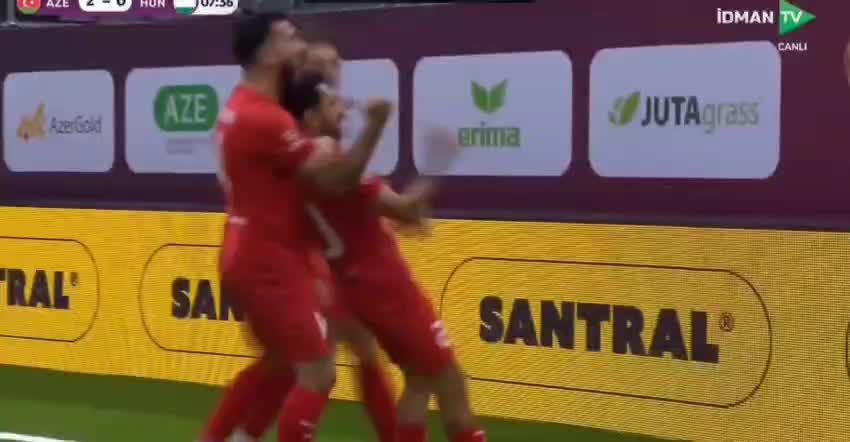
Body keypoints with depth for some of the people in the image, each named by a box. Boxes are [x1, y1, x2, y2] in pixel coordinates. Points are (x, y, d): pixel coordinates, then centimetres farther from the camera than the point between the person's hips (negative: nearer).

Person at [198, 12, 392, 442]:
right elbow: (335, 180, -22)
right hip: (270, 263, -10)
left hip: (252, 258, 10)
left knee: (279, 364, 23)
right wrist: (373, 125, -18)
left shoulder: (243, 107, 12)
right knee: (318, 374, -6)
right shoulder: (263, 118, -21)